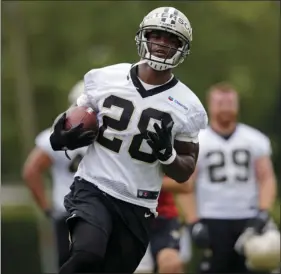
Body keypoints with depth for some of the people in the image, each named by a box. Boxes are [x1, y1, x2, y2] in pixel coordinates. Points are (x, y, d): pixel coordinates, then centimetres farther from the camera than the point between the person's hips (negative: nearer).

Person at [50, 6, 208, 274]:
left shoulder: (187, 108, -1)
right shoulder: (106, 79, 1)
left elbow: (184, 173, 5)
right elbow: (74, 121, 14)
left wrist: (166, 152, -17)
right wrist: (62, 138, -9)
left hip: (136, 207, 2)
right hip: (92, 189, -2)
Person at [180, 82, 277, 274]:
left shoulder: (256, 140, 7)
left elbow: (267, 179, 6)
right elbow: (187, 187, 1)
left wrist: (263, 213, -9)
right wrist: (194, 223, -8)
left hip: (248, 221, 2)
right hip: (213, 221, -2)